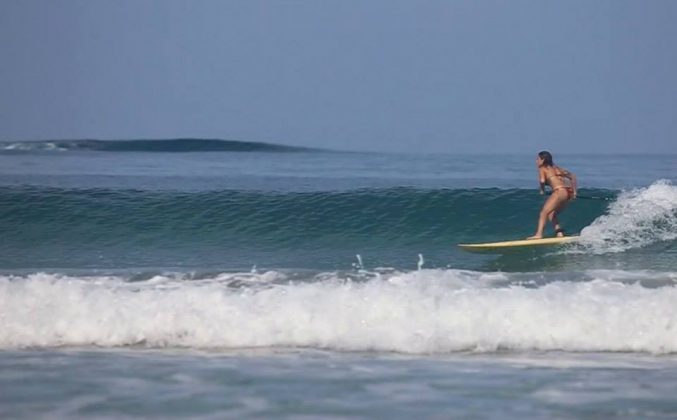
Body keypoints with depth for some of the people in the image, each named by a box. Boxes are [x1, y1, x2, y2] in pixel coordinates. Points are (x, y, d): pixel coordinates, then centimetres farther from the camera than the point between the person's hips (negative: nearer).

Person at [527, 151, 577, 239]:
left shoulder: (542, 168, 8)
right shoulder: (555, 168, 28)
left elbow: (542, 180, -11)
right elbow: (572, 176, 27)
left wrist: (542, 190, 8)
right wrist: (574, 191, 25)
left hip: (559, 191, -8)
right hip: (568, 192, 8)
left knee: (544, 213, -9)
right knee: (551, 214, 19)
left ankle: (539, 234, -22)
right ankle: (560, 233, 9)